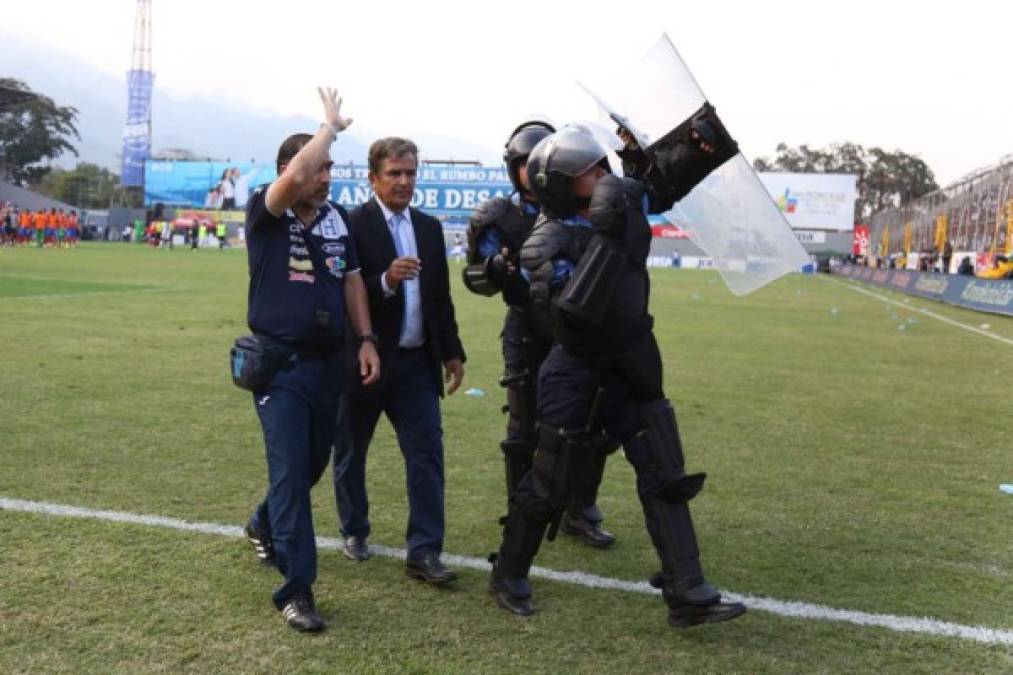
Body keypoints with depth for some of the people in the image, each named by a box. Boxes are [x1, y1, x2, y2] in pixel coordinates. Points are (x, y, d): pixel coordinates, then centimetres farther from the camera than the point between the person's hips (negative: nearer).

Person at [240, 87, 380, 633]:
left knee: (315, 461, 19)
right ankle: (296, 589, 0)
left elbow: (352, 280, 12)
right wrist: (332, 124, -15)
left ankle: (265, 525, 47)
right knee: (290, 470, -8)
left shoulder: (337, 218, 6)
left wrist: (366, 339, 2)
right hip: (280, 363, -6)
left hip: (329, 361, 6)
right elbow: (296, 175, -29)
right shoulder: (265, 213, -10)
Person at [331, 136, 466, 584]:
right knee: (351, 453, 12)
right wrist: (385, 281, -31)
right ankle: (355, 532, 33)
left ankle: (424, 552, 4)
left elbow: (441, 296, 13)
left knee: (427, 453, -1)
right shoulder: (351, 225, -10)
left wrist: (452, 351, 11)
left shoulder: (429, 227, 9)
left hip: (416, 361, 4)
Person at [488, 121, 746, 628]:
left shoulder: (624, 198, -2)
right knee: (548, 485, 6)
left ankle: (687, 595, 9)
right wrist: (604, 234, -37)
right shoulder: (546, 244, -21)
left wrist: (701, 130, -6)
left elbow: (671, 173, 13)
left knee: (665, 476, 2)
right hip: (577, 374, -6)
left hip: (632, 367, 6)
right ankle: (508, 576, 28)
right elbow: (574, 306, -37)